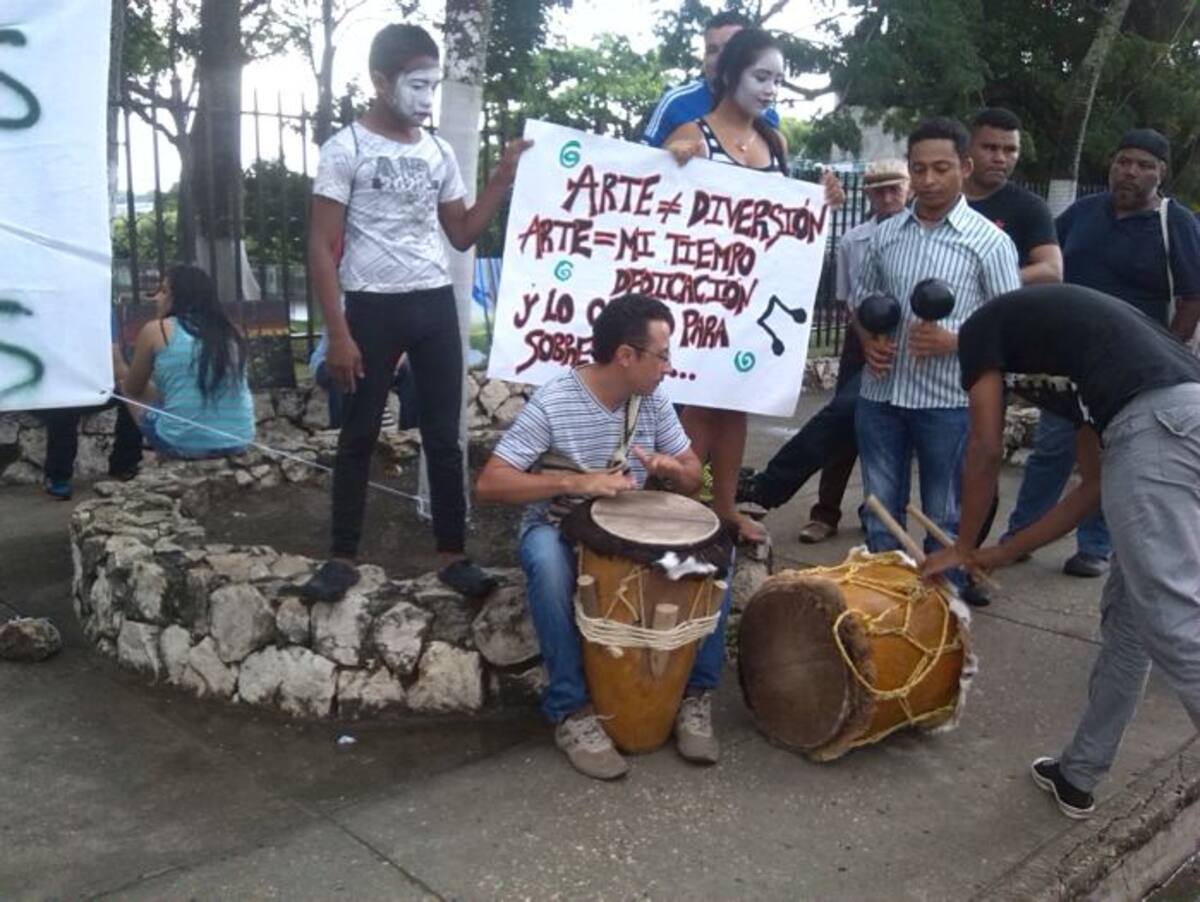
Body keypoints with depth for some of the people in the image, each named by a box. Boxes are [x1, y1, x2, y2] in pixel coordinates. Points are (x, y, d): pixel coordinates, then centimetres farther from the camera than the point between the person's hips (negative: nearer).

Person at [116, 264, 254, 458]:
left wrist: (121, 376, 37)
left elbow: (133, 389, 13)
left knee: (127, 387, 20)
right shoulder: (230, 333, 10)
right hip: (238, 441, 5)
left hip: (183, 443, -5)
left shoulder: (156, 330, -1)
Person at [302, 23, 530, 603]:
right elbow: (322, 245, -8)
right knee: (359, 435, 5)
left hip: (436, 304, 4)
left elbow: (462, 235, 13)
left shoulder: (439, 153, 10)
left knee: (444, 435, 6)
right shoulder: (346, 148, -5)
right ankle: (342, 558, 17)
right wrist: (337, 333, -14)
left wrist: (504, 177, 3)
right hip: (373, 307, -4)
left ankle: (453, 555, 15)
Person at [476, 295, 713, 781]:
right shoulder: (552, 403, -20)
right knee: (549, 562, -39)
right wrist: (575, 481, -34)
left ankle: (696, 693, -5)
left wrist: (669, 468, -19)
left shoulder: (652, 399, -3)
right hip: (558, 530, -4)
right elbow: (489, 483, -25)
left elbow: (694, 473, 5)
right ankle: (570, 710, -24)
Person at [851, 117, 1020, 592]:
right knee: (880, 513, 13)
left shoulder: (990, 242, -5)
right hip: (880, 396, 4)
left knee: (944, 519, 8)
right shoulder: (885, 234, 7)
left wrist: (953, 342, -19)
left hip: (948, 402, -3)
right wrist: (868, 341, -3)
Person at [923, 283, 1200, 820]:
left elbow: (986, 451, 10)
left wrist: (962, 548, 24)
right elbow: (1095, 483, 30)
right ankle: (1078, 776, 28)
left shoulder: (984, 328, 16)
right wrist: (1006, 553, 36)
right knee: (1127, 613, 16)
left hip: (1157, 426, -9)